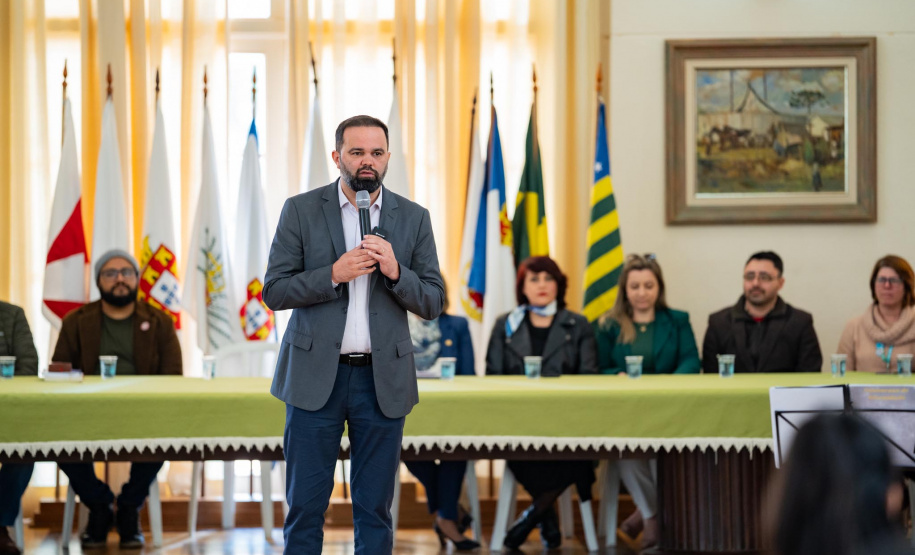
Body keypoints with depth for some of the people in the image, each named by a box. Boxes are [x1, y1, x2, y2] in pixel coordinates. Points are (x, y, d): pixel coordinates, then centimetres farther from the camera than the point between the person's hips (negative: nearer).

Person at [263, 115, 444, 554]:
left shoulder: (413, 218, 5)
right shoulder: (301, 210, 1)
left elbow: (432, 303, 3)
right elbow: (274, 291, -2)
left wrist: (395, 271, -16)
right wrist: (332, 275, -17)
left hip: (383, 380, 1)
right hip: (315, 377, -1)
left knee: (375, 510, 7)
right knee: (305, 506, 3)